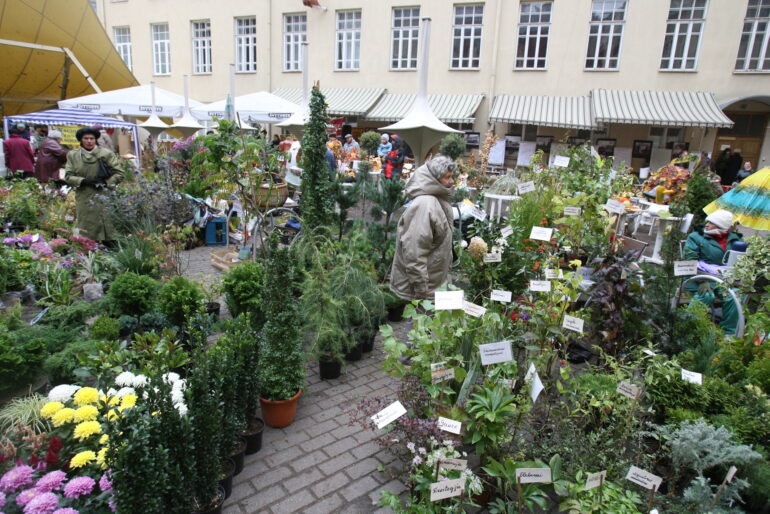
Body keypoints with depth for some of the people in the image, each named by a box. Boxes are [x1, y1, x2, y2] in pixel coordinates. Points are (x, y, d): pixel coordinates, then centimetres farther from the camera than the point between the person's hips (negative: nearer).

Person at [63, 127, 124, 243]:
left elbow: (119, 173, 3)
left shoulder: (107, 154, 4)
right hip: (84, 199, 2)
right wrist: (83, 181, -9)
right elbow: (67, 176, 8)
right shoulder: (72, 155, 12)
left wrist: (105, 182, -10)